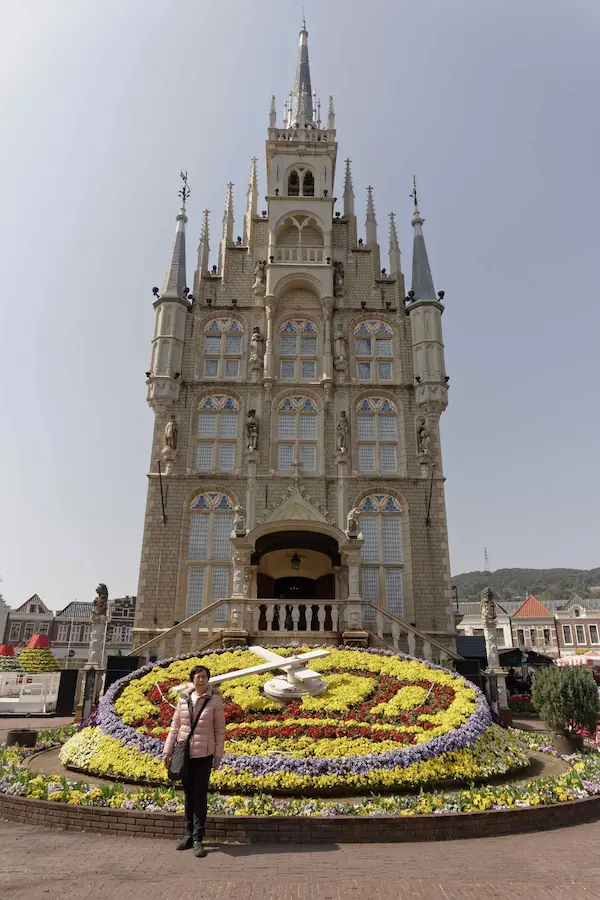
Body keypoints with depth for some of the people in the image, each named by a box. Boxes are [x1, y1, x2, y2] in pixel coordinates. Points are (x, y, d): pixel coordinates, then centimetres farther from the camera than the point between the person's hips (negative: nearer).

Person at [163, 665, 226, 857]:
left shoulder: (215, 700, -8)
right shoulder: (183, 698, -1)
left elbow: (220, 729, -4)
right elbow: (175, 726, 6)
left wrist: (218, 755, -5)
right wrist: (167, 751, 7)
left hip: (204, 755, -3)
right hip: (184, 753, 3)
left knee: (200, 797, 0)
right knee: (188, 796, 15)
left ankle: (198, 839, 10)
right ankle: (189, 835, 29)